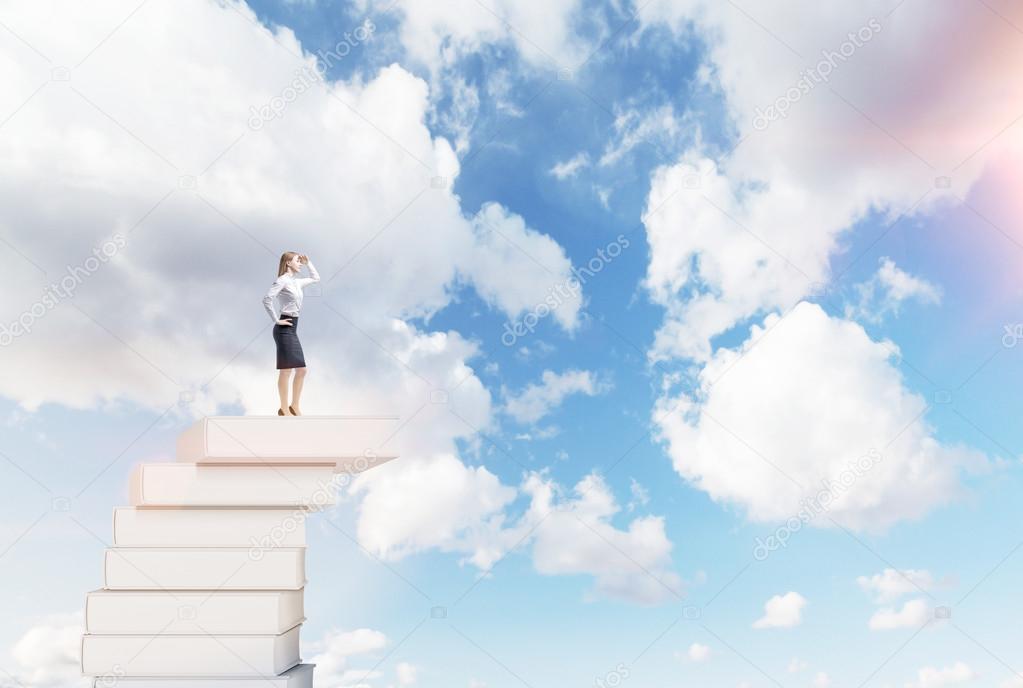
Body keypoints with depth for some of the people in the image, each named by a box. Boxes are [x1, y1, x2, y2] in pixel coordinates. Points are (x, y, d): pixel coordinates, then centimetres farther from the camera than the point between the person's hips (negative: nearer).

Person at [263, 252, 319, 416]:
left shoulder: (296, 282, 16)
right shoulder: (282, 280, -10)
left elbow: (315, 278, 32)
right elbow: (267, 300, -22)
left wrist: (308, 262, 22)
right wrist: (276, 320, -17)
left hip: (292, 330, 9)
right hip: (284, 329, -9)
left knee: (301, 370, 9)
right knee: (286, 371, -5)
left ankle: (295, 407, 18)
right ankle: (284, 409, 2)